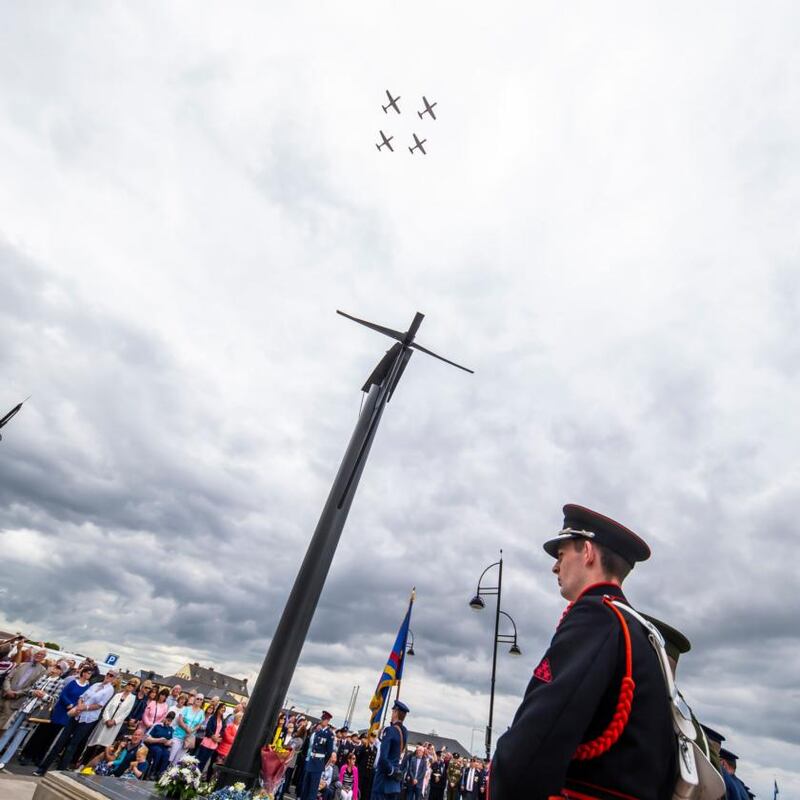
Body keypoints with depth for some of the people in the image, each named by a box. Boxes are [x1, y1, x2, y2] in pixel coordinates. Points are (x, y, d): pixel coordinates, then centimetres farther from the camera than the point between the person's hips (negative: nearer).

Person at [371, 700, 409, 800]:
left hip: (385, 776, -7)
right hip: (395, 780, 7)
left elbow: (383, 757, -23)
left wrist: (391, 771, -11)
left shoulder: (390, 730, -19)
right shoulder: (405, 732, 4)